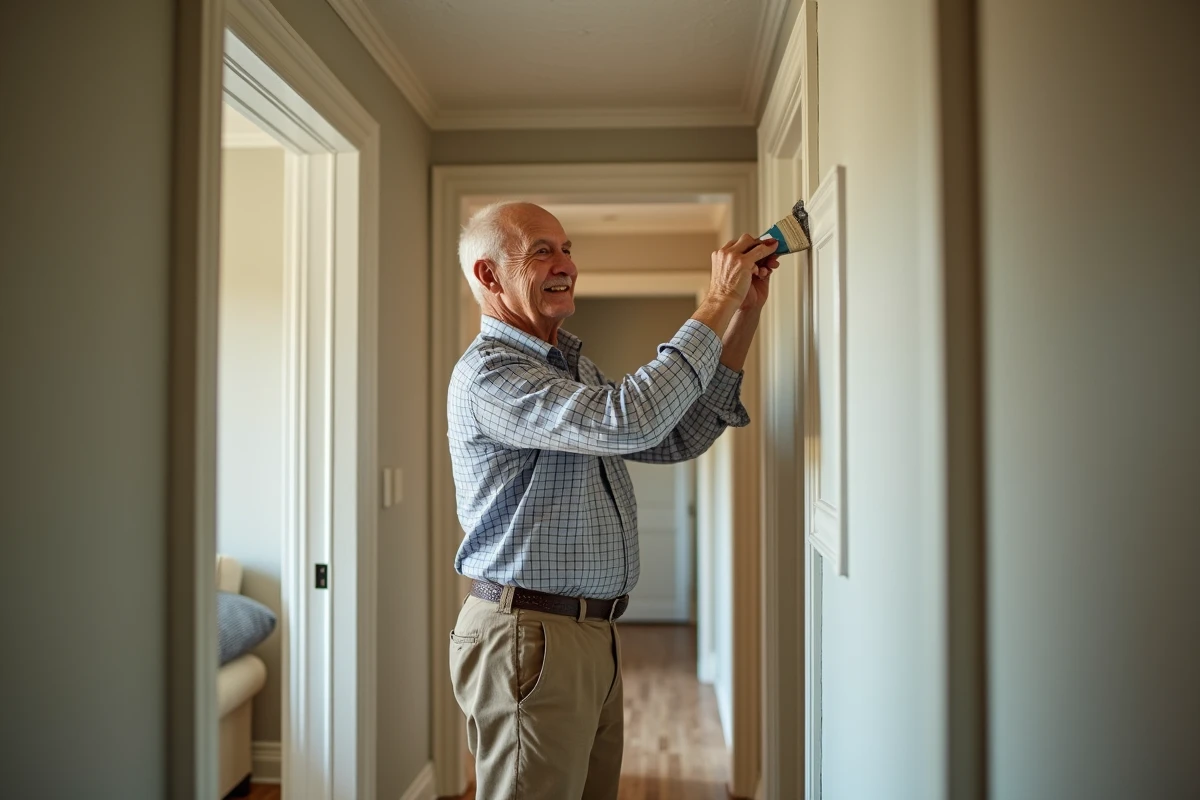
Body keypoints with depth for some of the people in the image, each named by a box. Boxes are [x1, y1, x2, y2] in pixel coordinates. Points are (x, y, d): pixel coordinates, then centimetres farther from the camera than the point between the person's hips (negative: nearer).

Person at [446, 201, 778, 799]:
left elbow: (674, 439, 11)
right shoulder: (489, 374, -15)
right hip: (529, 636, -9)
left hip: (593, 636, 9)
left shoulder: (572, 366, 16)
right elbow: (629, 421, -29)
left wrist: (743, 318, 5)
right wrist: (717, 305, -19)